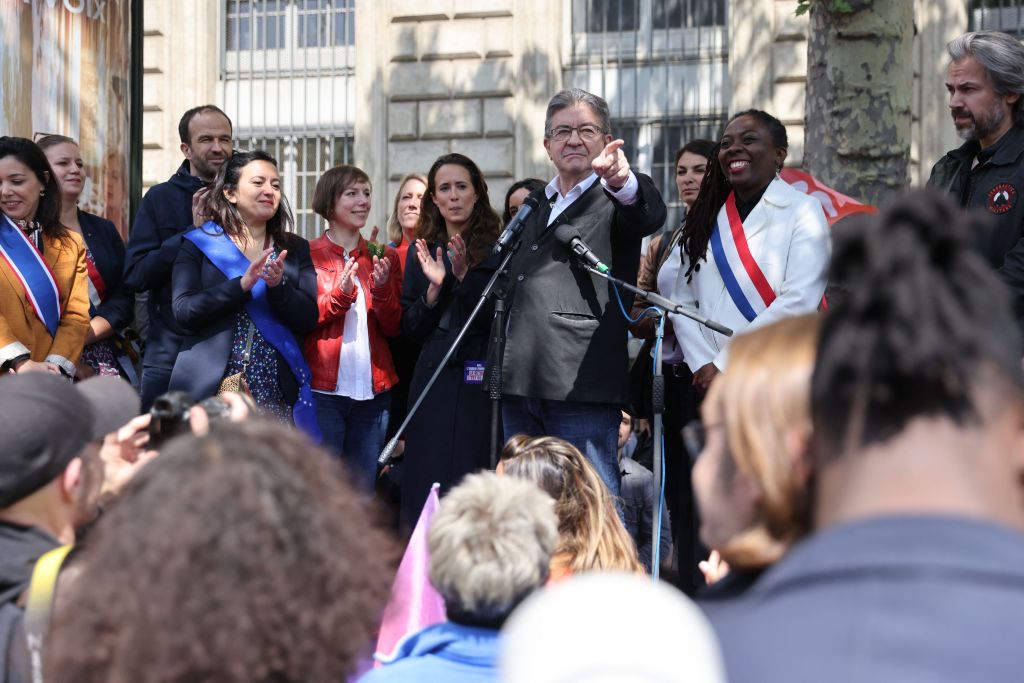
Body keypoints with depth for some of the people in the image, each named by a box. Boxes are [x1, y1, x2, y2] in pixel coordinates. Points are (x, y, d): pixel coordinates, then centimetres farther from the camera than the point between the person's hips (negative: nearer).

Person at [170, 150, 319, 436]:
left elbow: (309, 318, 3)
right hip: (213, 391, -2)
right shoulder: (199, 244, 5)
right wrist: (242, 284, -19)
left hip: (276, 395, 2)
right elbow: (184, 312, -8)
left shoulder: (295, 249, 14)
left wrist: (278, 286, -15)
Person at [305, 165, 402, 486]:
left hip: (373, 391, 4)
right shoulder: (308, 255, 1)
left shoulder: (384, 258, 12)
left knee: (363, 491, 8)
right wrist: (340, 293, -16)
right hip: (324, 388, -4)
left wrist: (382, 288, -9)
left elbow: (394, 327, 9)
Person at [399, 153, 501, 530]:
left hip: (480, 382, -3)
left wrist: (465, 276, -17)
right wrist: (434, 287, -6)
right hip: (433, 382, 3)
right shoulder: (422, 253, 13)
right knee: (426, 486, -1)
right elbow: (410, 329, 11)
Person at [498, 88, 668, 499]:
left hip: (581, 386, -7)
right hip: (522, 385, 7)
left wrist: (624, 182, -46)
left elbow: (650, 216, -23)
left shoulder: (614, 199, 1)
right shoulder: (536, 207, 22)